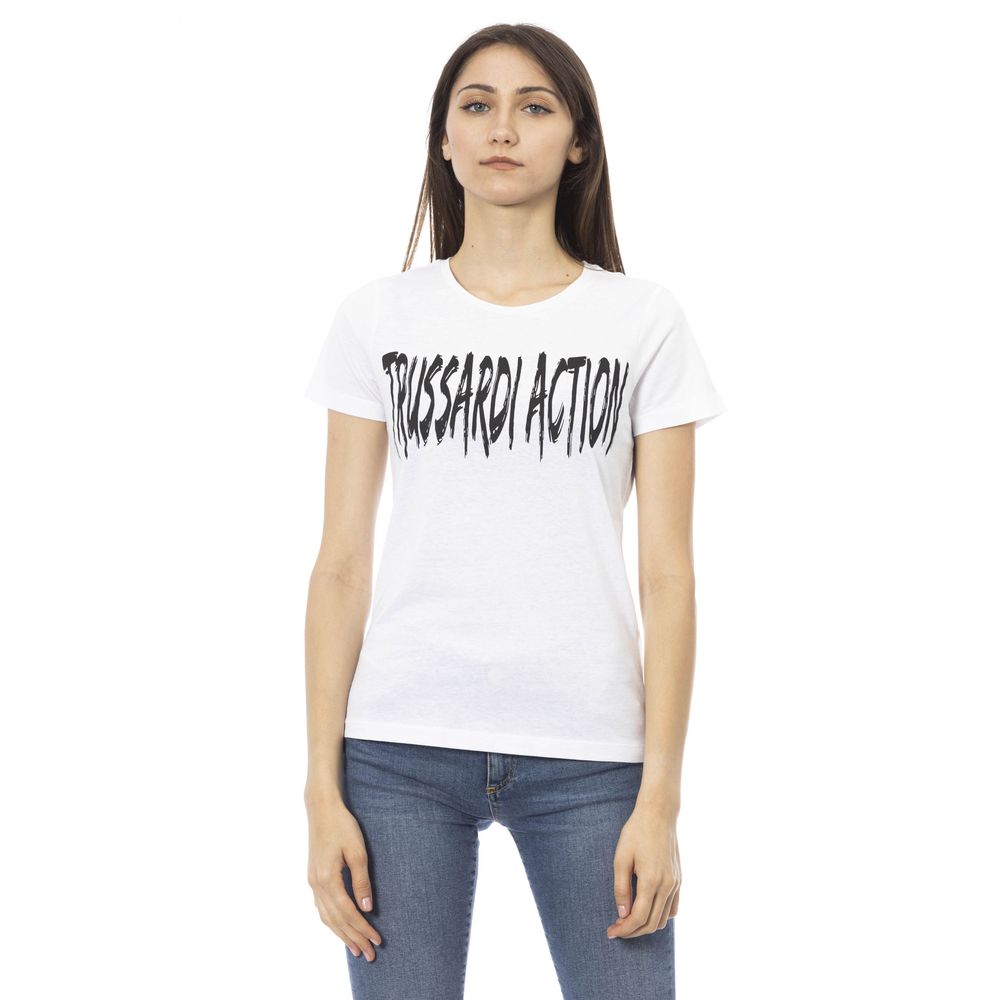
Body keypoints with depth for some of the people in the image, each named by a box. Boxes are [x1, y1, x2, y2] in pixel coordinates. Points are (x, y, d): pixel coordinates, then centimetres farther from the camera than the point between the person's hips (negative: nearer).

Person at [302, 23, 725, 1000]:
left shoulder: (644, 319, 6)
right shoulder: (378, 317, 8)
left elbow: (668, 572, 2)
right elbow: (342, 562, 5)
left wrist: (660, 796, -4)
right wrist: (324, 789, -1)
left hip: (587, 754, 0)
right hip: (401, 750, 1)